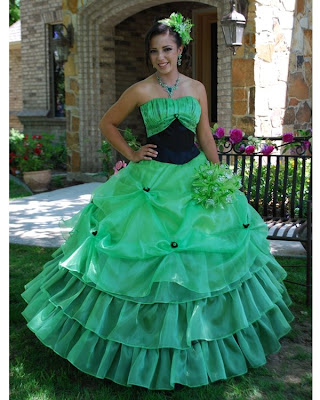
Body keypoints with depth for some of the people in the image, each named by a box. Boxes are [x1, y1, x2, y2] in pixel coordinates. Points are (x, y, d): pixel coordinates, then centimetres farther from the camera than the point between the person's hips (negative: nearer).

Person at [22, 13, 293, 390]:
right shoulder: (141, 91, -3)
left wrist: (220, 176, 4)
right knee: (152, 256, 2)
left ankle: (196, 341, 29)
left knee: (202, 255, 8)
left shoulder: (197, 88, 5)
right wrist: (130, 154, -1)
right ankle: (156, 347, 23)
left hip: (195, 174, 3)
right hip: (154, 178, -3)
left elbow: (205, 136, 9)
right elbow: (107, 123, 7)